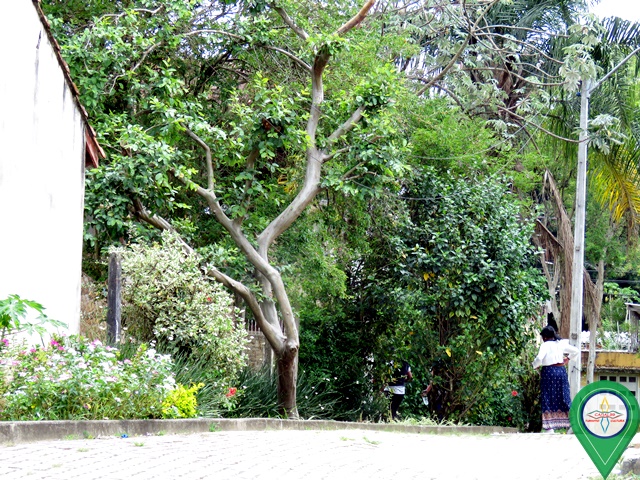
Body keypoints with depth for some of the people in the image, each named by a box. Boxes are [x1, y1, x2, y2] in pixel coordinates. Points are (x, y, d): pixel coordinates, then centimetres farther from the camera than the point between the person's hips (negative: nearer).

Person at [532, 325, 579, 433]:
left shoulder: (545, 345, -9)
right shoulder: (561, 343, 8)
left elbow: (539, 358, -23)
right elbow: (576, 351, 13)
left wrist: (535, 365, -5)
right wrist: (568, 359, 19)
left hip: (548, 371, -5)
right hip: (561, 371, 5)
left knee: (548, 399, 0)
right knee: (563, 397, 11)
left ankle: (549, 427, -5)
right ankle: (571, 424, 8)